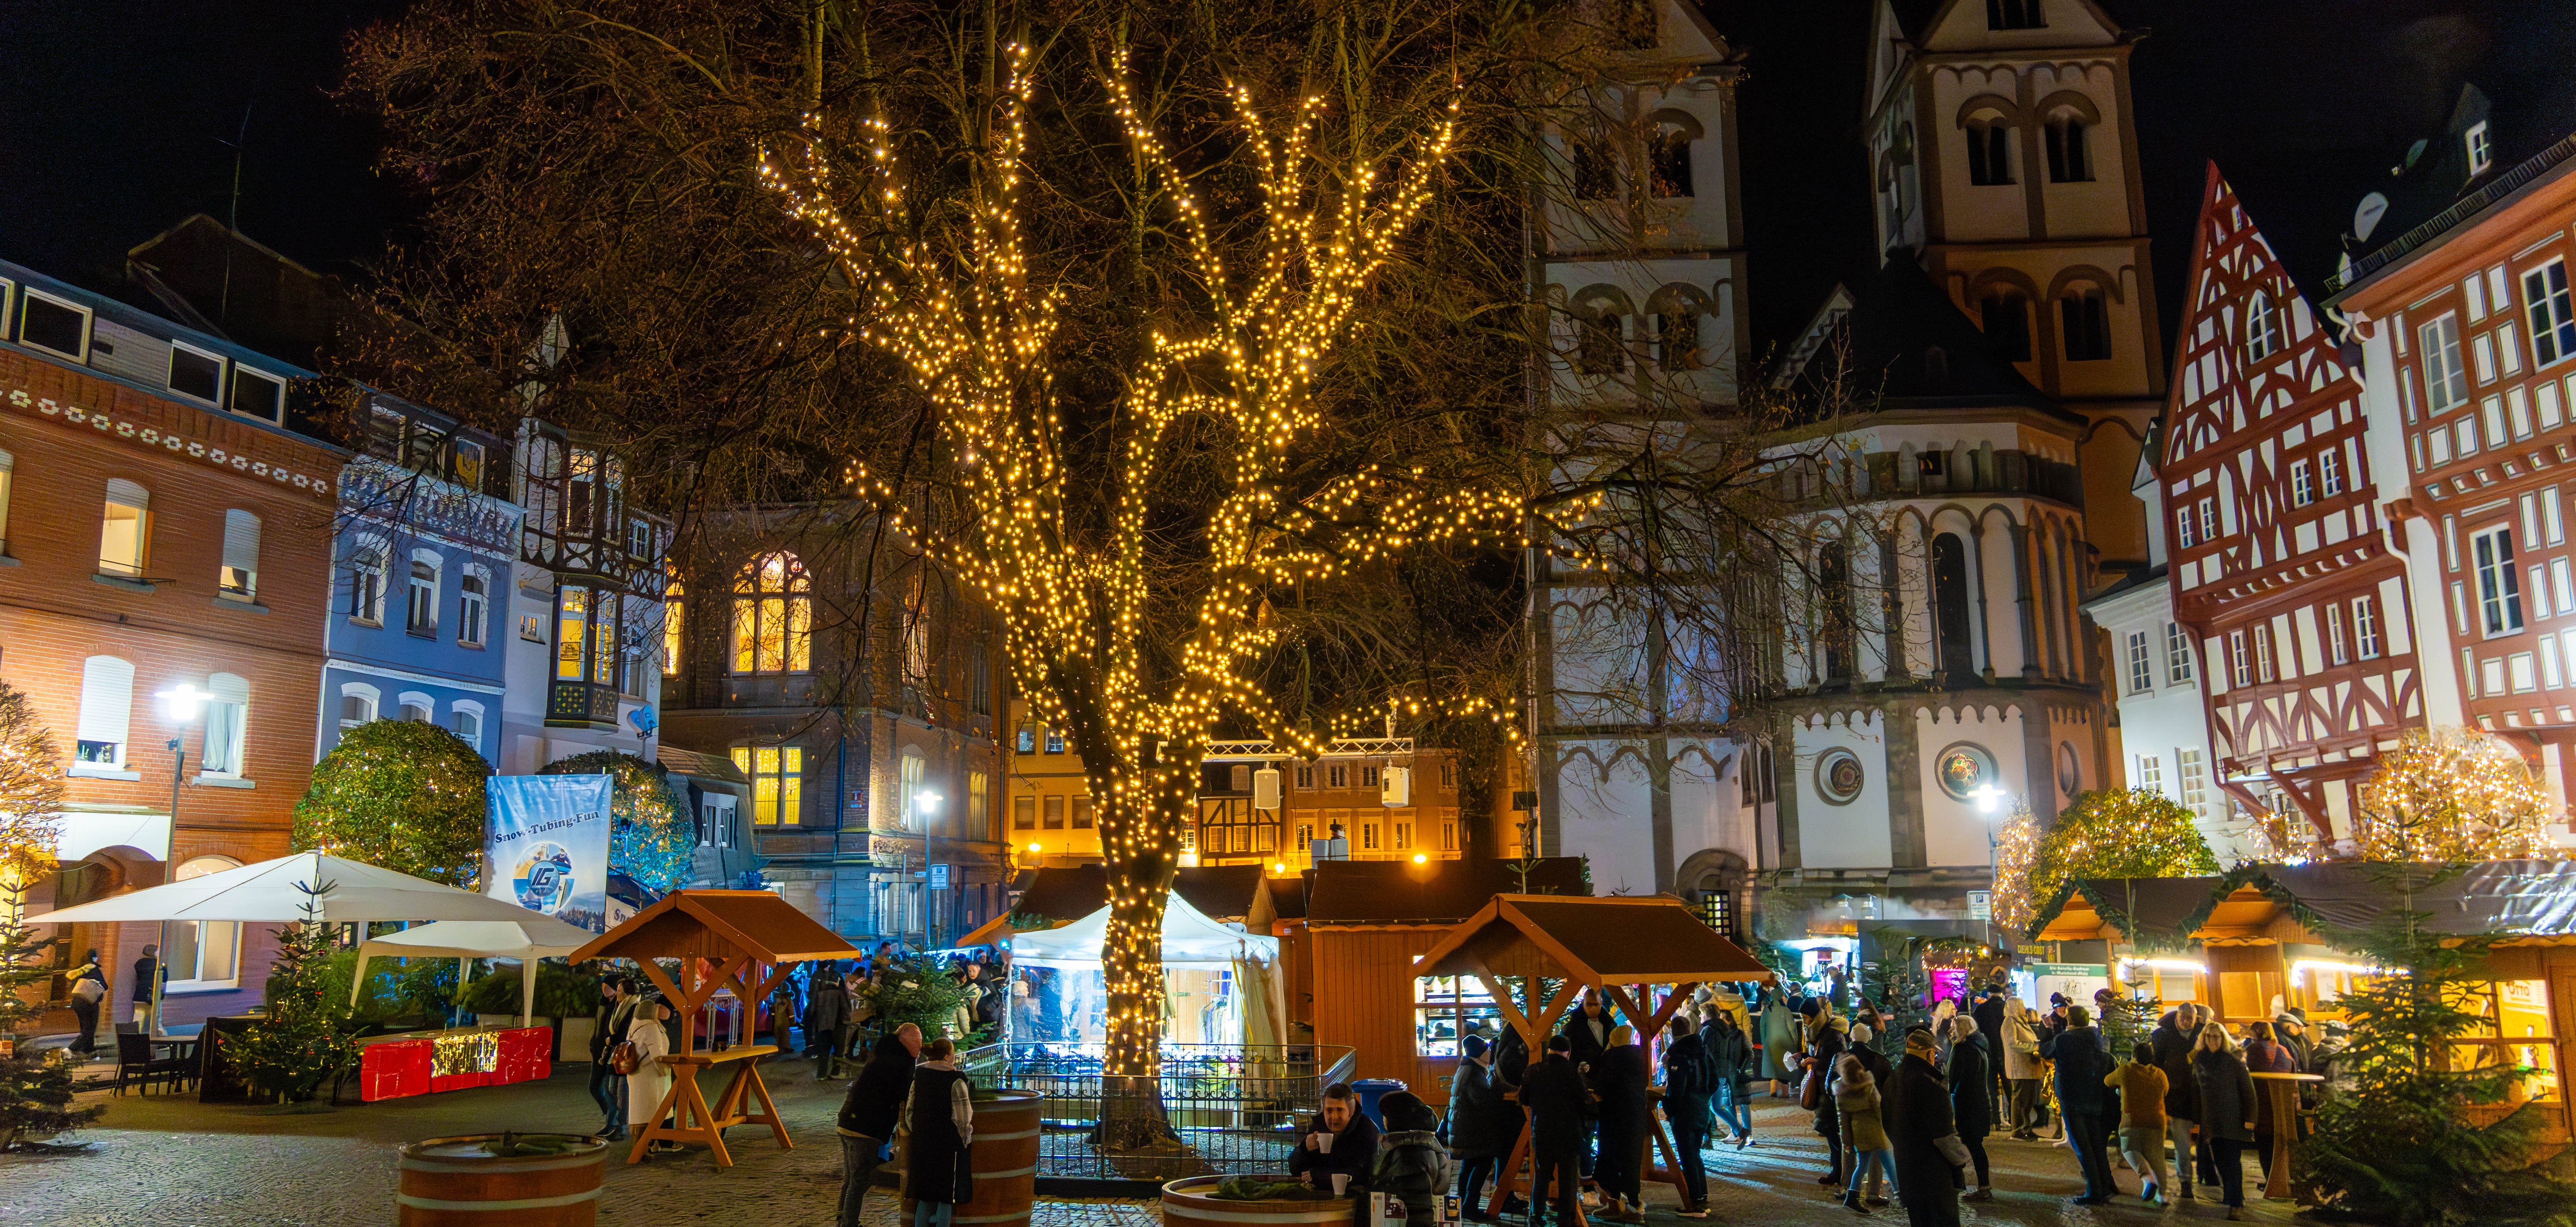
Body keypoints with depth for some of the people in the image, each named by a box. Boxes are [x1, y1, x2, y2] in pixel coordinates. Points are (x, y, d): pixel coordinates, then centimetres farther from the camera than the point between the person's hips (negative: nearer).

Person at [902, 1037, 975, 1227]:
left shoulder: (919, 1078, 5)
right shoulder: (956, 1081, -11)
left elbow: (909, 1112, 9)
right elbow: (963, 1118, -12)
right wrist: (965, 1139, 3)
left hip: (922, 1145, 5)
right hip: (948, 1145, -5)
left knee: (924, 1198, 13)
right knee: (946, 1199, 2)